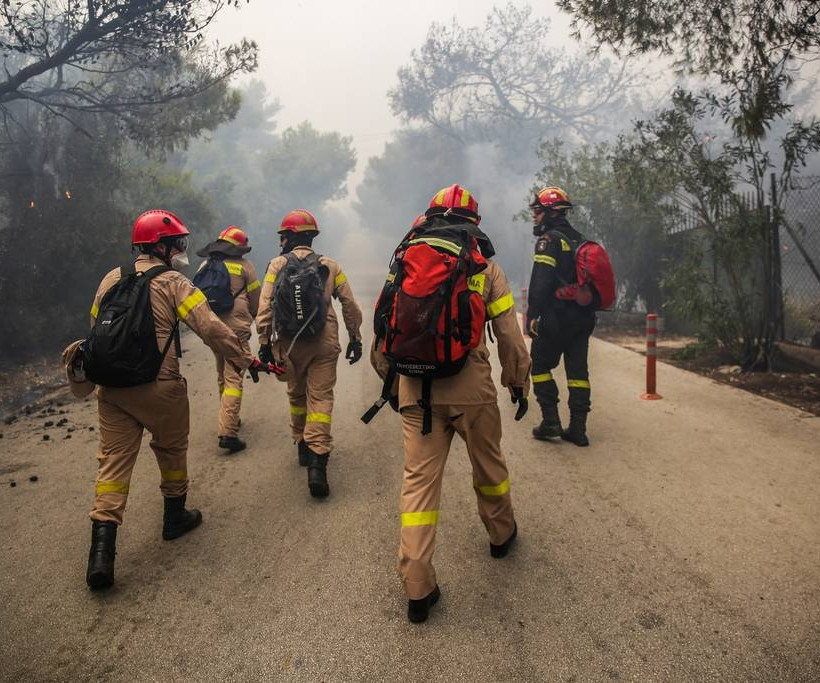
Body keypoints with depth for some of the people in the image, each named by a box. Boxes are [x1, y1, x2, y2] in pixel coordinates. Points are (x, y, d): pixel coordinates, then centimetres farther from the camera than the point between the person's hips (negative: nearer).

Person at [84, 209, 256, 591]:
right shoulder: (173, 283, -7)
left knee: (114, 459, 6)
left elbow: (95, 327, 16)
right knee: (172, 449, 18)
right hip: (157, 387, -5)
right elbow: (211, 329, -14)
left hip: (110, 386, 5)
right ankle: (175, 516, 35)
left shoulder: (111, 278, 11)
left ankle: (102, 549, -2)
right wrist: (244, 360, -3)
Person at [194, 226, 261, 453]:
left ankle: (229, 419, 35)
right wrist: (249, 317, 21)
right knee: (234, 378, -7)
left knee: (222, 375, 21)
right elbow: (256, 301, 2)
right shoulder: (243, 266, -4)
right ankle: (228, 432, -14)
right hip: (236, 329, -6)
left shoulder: (204, 266, 10)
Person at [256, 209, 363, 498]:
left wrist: (264, 343, 2)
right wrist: (355, 339, 15)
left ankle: (302, 446, 35)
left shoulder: (277, 265, -1)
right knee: (320, 398, -2)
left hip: (288, 345, 1)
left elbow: (265, 308, -5)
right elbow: (350, 307, 5)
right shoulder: (330, 267, 3)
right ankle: (317, 462, -13)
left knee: (296, 394, 20)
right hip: (324, 345, -1)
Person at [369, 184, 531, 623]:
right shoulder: (484, 264, 2)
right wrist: (518, 382, 14)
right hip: (470, 385, -1)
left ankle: (417, 588, 5)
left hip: (415, 387, 2)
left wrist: (390, 380, 19)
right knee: (488, 464, 21)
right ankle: (501, 534, 46)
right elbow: (508, 332, 2)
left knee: (419, 479, 5)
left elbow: (383, 327, 9)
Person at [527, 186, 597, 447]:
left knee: (540, 366, 6)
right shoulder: (579, 239, 17)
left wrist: (532, 315, -17)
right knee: (578, 370, 7)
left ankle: (551, 422, 3)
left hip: (556, 317, -8)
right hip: (583, 317, 8)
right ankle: (578, 428, 10)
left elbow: (541, 282, -19)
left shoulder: (550, 240, -9)